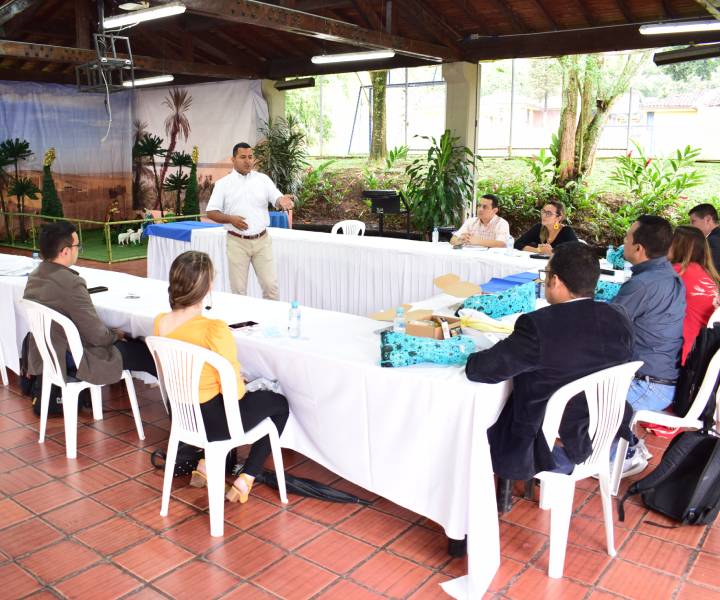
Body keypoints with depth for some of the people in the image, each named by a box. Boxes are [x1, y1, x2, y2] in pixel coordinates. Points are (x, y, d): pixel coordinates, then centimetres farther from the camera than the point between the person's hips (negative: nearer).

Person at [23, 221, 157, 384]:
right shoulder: (70, 283, -28)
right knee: (144, 351, 6)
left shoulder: (35, 276, -1)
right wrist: (116, 335, 0)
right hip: (74, 362, -9)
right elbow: (97, 335, -23)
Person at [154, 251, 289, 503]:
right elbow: (234, 392, -24)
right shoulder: (215, 330, -30)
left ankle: (205, 464, 28)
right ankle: (244, 480, 17)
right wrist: (239, 378, 0)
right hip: (213, 420, -7)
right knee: (279, 404, 21)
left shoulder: (160, 322, -8)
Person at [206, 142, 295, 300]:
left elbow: (277, 200, -3)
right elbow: (211, 212, 0)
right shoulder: (223, 183, 0)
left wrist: (282, 201, -28)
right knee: (238, 289, 5)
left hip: (262, 240, 2)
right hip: (237, 242, -1)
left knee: (270, 284, 3)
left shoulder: (263, 179, 5)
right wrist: (230, 219, -19)